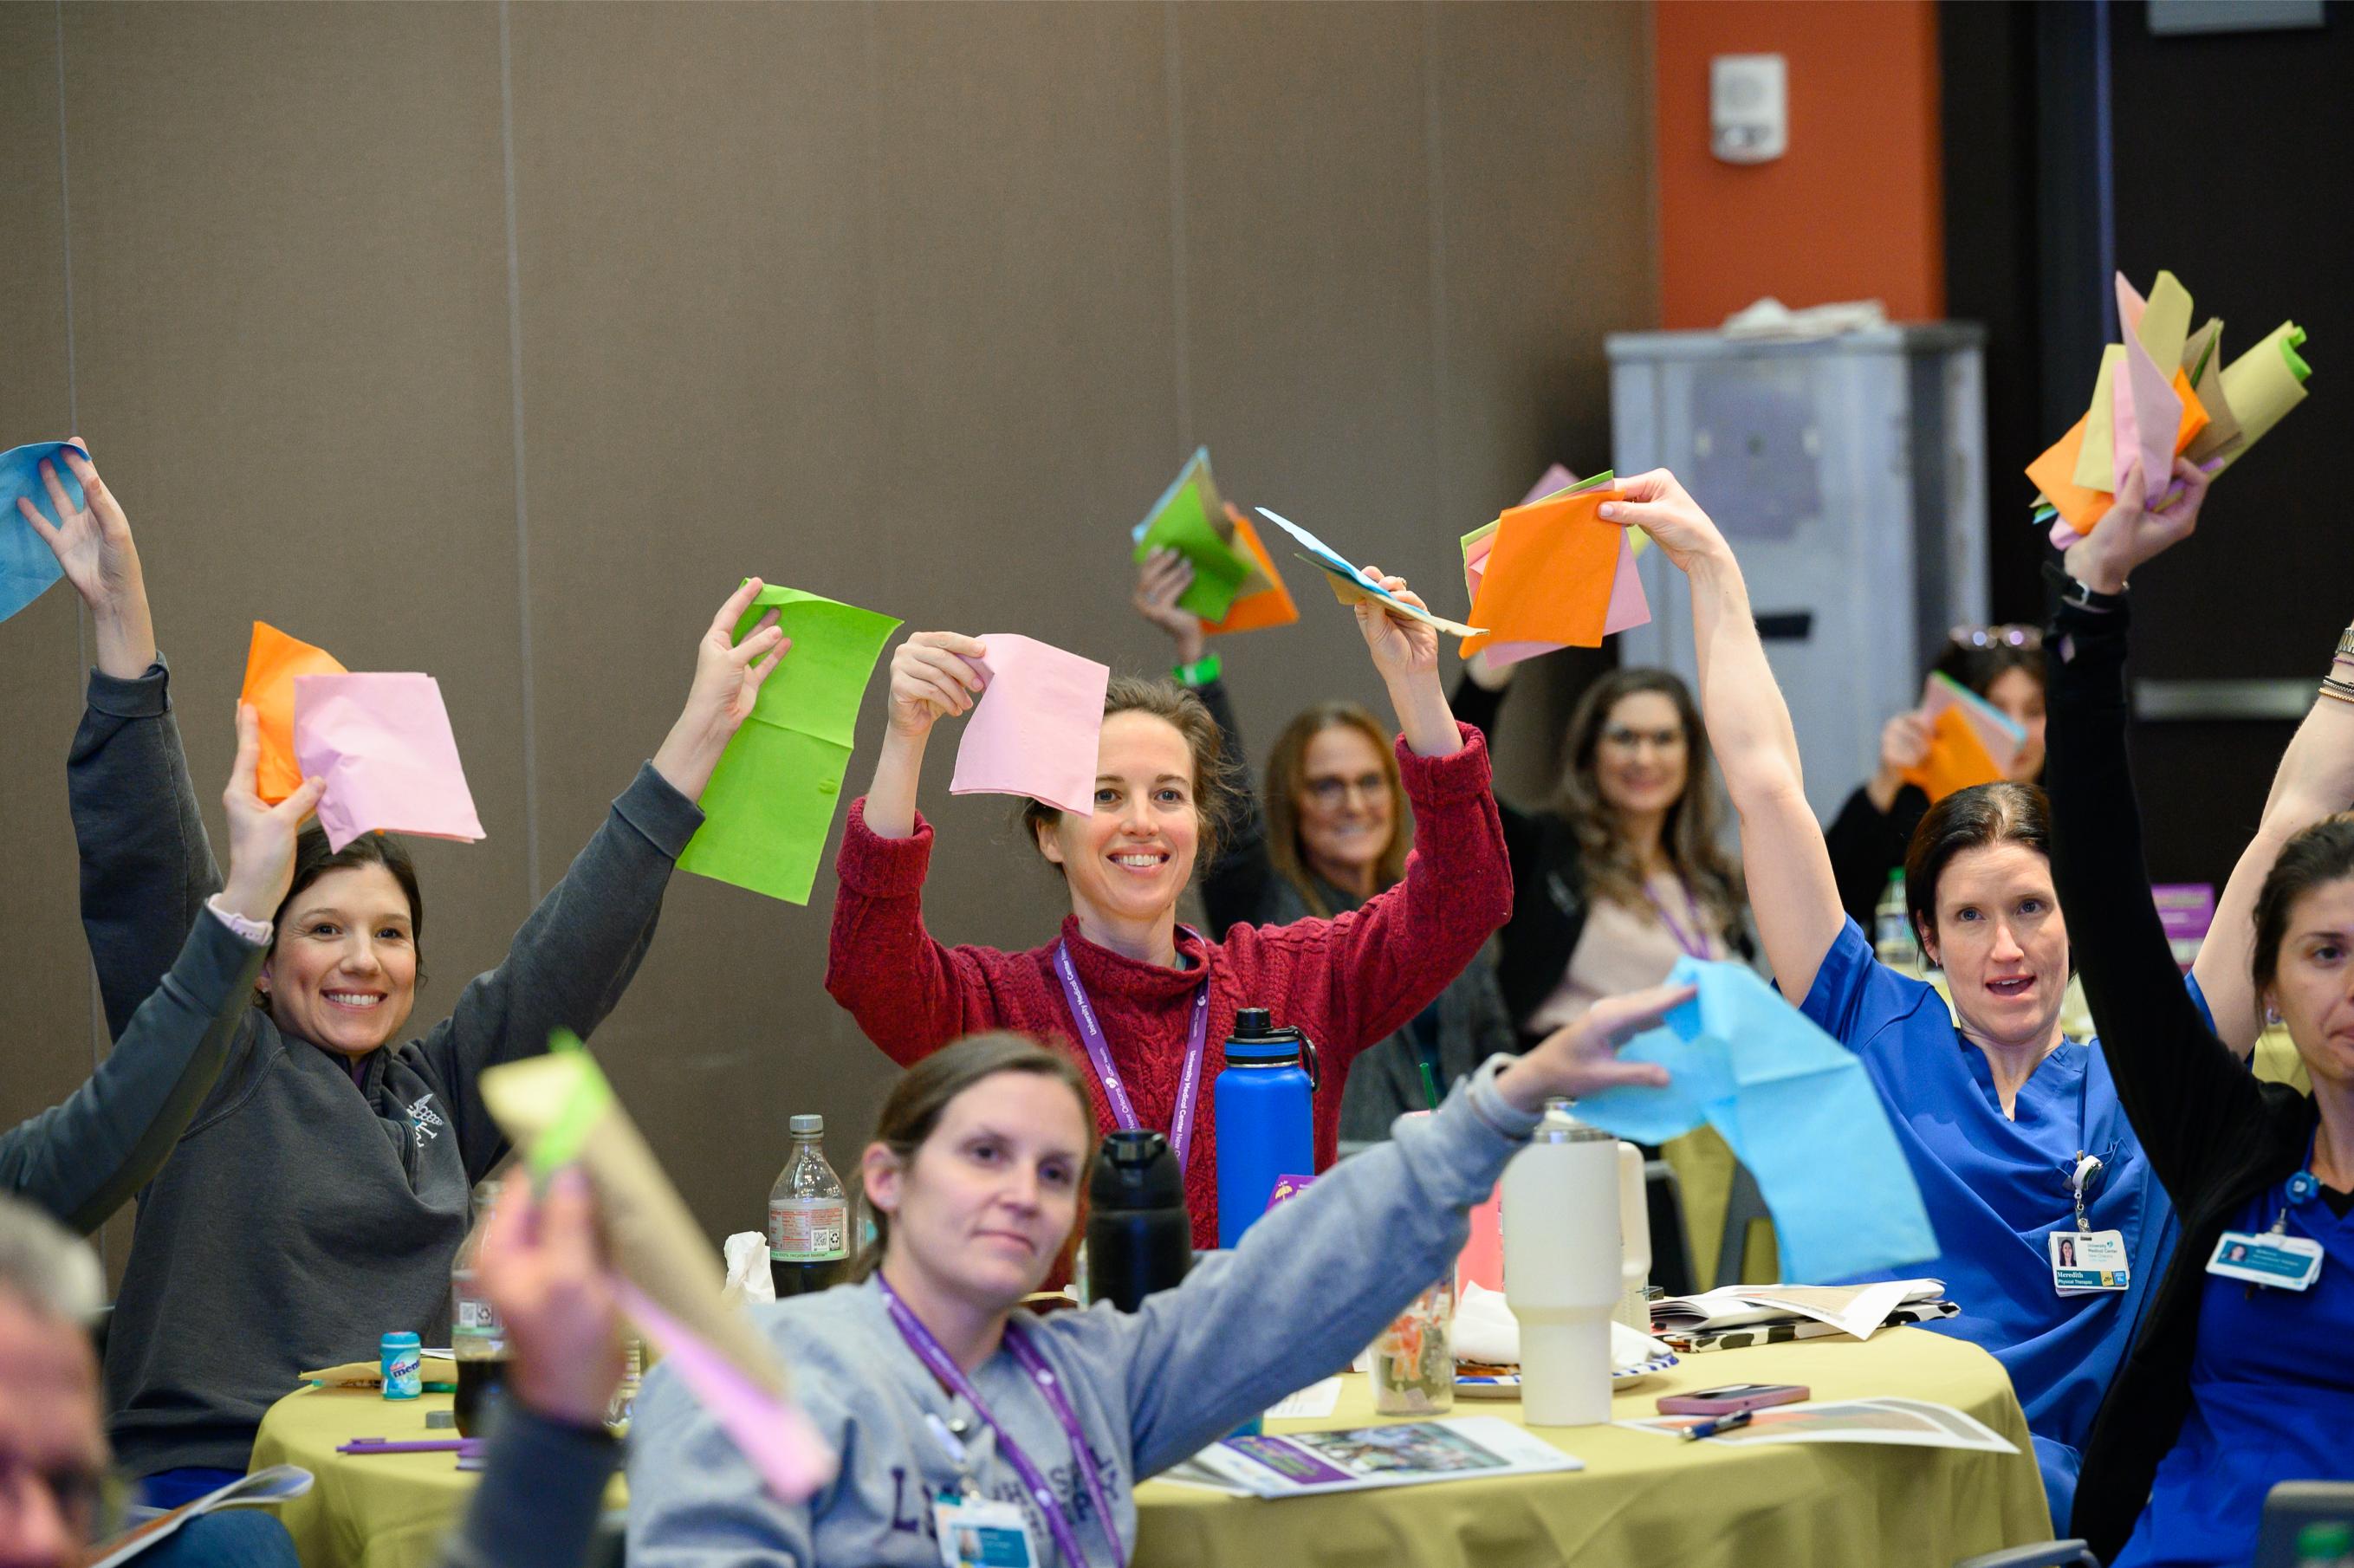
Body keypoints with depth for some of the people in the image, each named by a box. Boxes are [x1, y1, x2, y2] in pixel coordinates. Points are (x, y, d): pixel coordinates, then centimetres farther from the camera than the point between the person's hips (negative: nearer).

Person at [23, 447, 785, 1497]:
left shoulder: (438, 1092, 17)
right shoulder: (216, 1070, 5)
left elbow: (580, 942, 17)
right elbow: (143, 877, -6)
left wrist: (703, 729, 13)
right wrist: (123, 628, -16)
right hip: (206, 1478, -5)